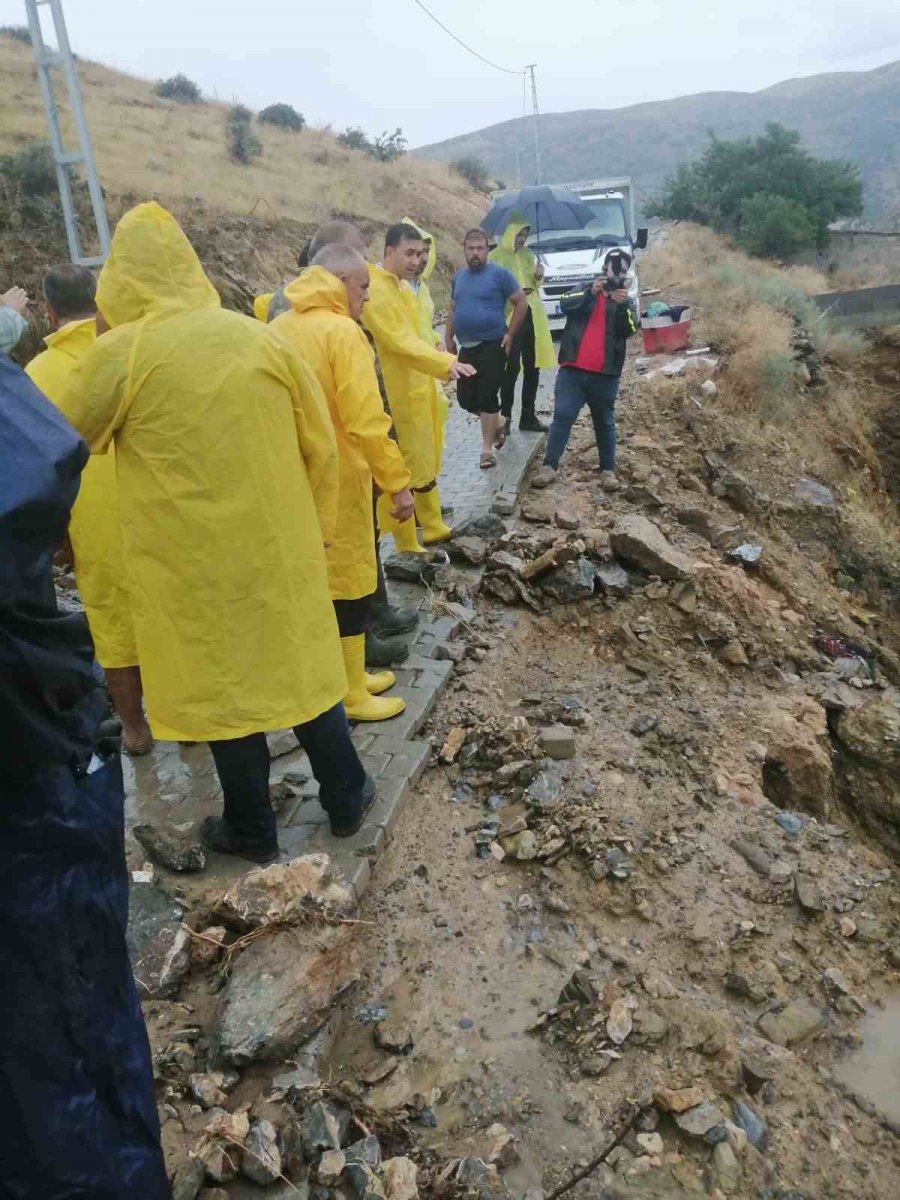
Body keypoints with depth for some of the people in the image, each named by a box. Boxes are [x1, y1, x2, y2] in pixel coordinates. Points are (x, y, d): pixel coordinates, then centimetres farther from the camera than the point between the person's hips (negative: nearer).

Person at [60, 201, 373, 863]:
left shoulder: (119, 352, -9)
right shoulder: (259, 337, 0)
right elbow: (320, 445, 4)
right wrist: (316, 527, 16)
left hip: (194, 559, -3)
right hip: (279, 545, 3)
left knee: (220, 679, 12)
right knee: (303, 665, 17)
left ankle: (251, 829, 27)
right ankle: (346, 799, 31)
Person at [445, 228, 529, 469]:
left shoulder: (499, 274, -6)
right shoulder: (458, 277, 12)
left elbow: (522, 302, -5)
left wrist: (510, 334, -10)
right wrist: (449, 338, 13)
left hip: (492, 345, -6)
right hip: (467, 347, 6)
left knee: (487, 397, -7)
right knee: (465, 398, 5)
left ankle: (487, 449, 3)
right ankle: (499, 422, 30)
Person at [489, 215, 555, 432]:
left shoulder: (528, 254, 16)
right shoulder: (496, 256, -3)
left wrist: (538, 278, 2)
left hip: (532, 316, 6)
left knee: (533, 368, 7)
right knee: (512, 368, -9)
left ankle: (528, 416, 16)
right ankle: (505, 416, 0)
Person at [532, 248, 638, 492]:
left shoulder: (626, 301, 12)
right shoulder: (584, 291, 11)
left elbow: (629, 329, -7)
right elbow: (565, 305, -11)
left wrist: (622, 304, -24)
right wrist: (591, 292, -25)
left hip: (605, 373, 1)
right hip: (572, 369, -1)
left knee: (605, 422, 9)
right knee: (562, 417, -7)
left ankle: (608, 470, 16)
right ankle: (549, 466, -5)